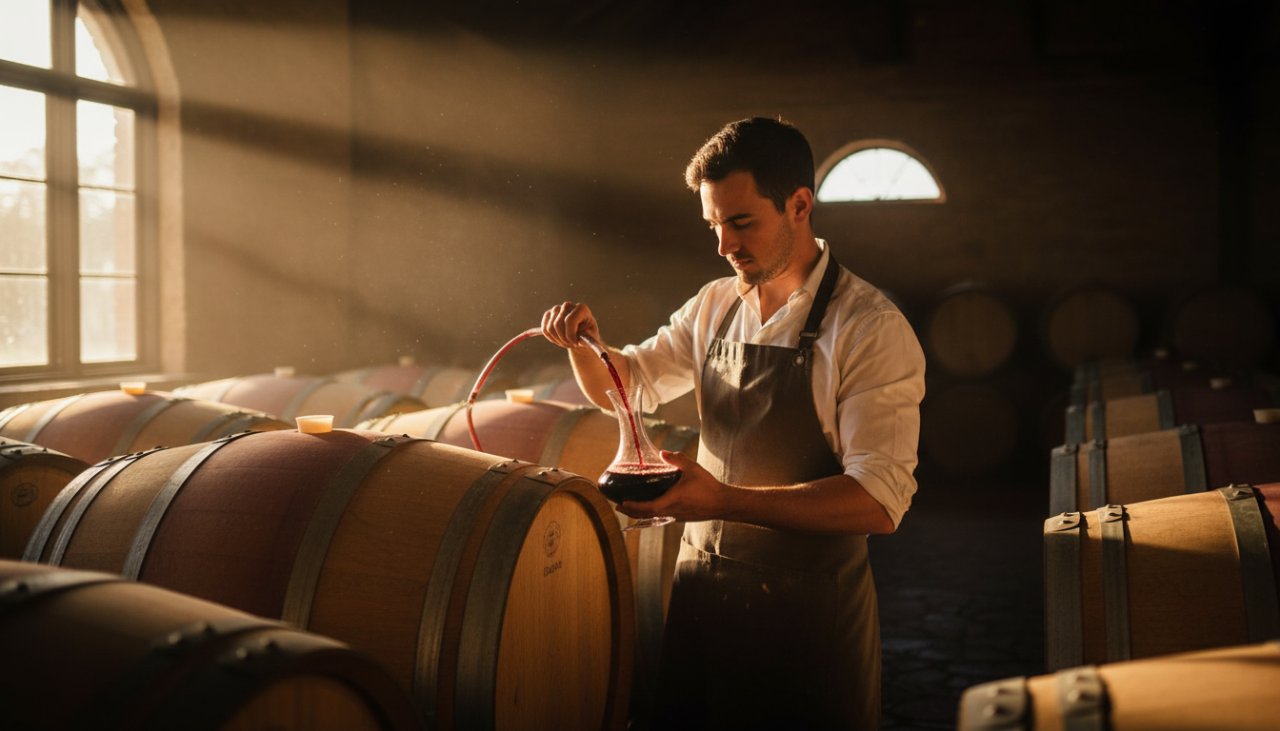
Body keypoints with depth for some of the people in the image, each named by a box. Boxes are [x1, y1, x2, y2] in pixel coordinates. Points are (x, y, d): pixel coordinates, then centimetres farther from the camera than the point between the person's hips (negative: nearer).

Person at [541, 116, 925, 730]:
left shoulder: (871, 328, -16)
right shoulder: (713, 307, 4)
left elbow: (880, 501, -23)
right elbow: (624, 384, 17)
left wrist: (726, 499, -32)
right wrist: (585, 343, -5)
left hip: (807, 607, -5)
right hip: (700, 584, 6)